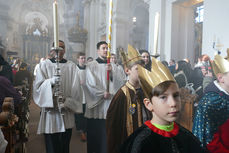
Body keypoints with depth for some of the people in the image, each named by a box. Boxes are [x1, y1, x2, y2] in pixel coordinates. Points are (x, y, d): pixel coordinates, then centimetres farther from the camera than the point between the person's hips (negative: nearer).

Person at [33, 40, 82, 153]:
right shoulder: (44, 64, 4)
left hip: (66, 111, 1)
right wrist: (51, 81, -25)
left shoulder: (71, 66, 5)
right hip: (50, 110, -1)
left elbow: (75, 87, 0)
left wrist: (67, 101, -12)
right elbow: (38, 85, -6)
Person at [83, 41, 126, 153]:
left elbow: (121, 81, 0)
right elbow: (90, 83, -7)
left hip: (111, 104, 3)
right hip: (96, 104, -2)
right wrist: (103, 94, -8)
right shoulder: (91, 65, 2)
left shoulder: (113, 66, 12)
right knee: (95, 133, 4)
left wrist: (112, 71, -14)